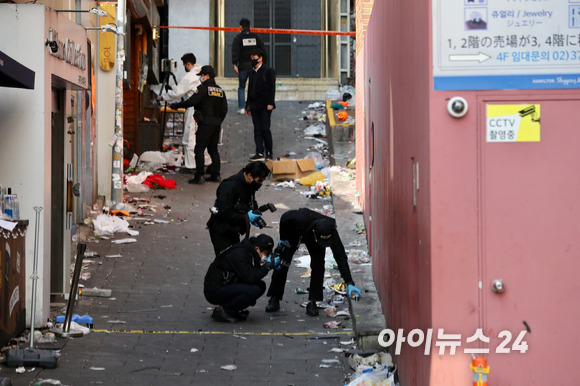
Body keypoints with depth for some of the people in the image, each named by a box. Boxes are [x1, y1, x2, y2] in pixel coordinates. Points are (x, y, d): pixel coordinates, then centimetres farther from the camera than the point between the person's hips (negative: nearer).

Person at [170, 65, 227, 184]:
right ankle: (216, 175, 12)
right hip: (216, 124, 8)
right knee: (213, 149, 14)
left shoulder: (203, 88, -9)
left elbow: (191, 102, -17)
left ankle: (199, 176, -11)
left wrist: (176, 105, -7)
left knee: (199, 149, -5)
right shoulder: (220, 90, 14)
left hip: (205, 123, -7)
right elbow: (224, 109, 16)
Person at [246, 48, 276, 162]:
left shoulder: (268, 71, -3)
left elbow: (271, 88, -8)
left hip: (264, 106, -7)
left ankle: (269, 153, 2)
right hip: (254, 106, 7)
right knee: (257, 130, 3)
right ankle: (260, 153, 2)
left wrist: (270, 103, -16)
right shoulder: (252, 73, 19)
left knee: (265, 129, -6)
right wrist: (248, 105, 17)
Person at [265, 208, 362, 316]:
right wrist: (283, 238, -14)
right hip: (293, 232, -1)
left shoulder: (331, 232, -39)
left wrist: (349, 283, -38)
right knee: (282, 263, -8)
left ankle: (312, 302, -9)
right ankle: (274, 298, 5)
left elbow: (341, 257, -35)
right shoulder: (300, 219, -46)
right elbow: (284, 218, -23)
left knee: (318, 265, -17)